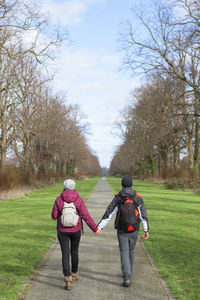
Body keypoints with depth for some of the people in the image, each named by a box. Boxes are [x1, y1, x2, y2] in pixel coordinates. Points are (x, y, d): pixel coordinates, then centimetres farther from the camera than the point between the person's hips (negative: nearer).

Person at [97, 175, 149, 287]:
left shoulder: (117, 199, -7)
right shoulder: (138, 198, -3)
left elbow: (108, 214, -11)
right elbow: (143, 215, -5)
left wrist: (100, 227, -10)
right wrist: (146, 230, -2)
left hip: (122, 231, -2)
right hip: (134, 231, 2)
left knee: (124, 253, 1)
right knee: (131, 252, 19)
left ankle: (127, 277, -11)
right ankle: (128, 274, 33)